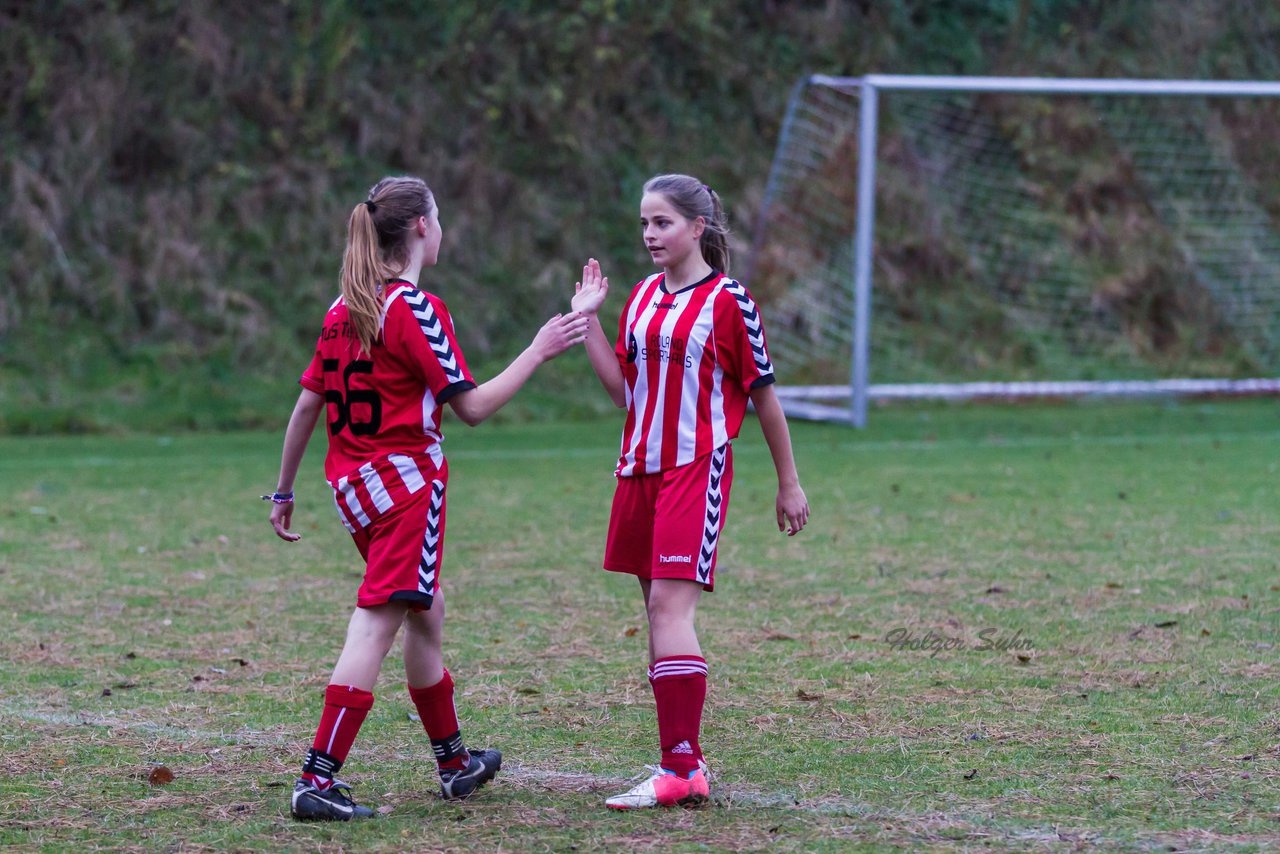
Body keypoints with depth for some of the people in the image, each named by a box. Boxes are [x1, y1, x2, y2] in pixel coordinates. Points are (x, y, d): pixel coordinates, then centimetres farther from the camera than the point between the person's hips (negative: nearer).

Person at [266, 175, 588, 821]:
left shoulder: (346, 307, 9)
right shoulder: (416, 309, -14)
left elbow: (307, 404, 10)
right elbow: (472, 406, -14)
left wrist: (284, 490, 17)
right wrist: (538, 352, -6)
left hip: (351, 478, 9)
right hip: (405, 478, -9)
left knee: (426, 614, 21)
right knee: (376, 625, -10)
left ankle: (454, 762, 34)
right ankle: (318, 780, -18)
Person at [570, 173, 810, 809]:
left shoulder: (728, 300, -6)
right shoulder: (642, 297, 12)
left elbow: (763, 393, -1)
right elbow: (624, 390, 12)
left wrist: (789, 483, 3)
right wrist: (589, 320, 5)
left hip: (696, 469, -7)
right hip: (640, 469, 7)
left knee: (670, 607, -16)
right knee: (658, 614, 8)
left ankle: (680, 771, -19)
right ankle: (685, 761, 14)